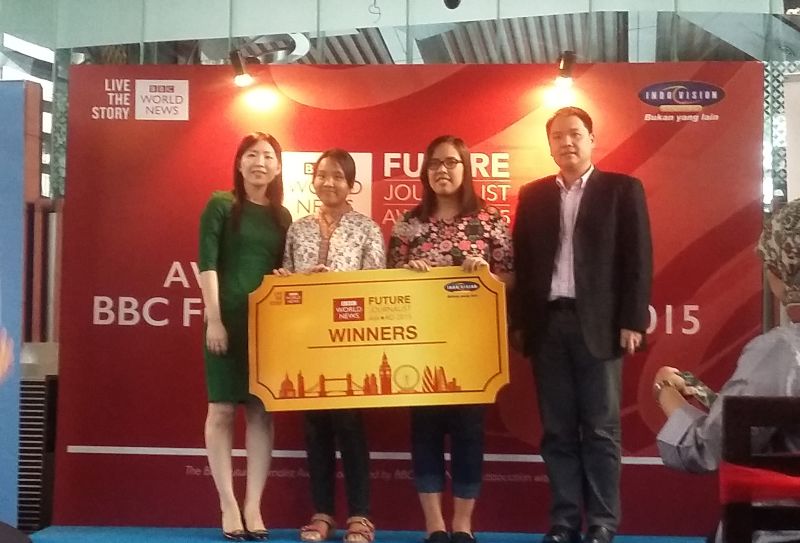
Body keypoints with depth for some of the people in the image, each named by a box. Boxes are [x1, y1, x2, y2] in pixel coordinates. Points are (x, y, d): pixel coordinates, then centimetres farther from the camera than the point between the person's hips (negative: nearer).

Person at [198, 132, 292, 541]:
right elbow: (207, 263, -7)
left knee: (262, 412, 3)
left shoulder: (282, 215, 13)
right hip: (229, 319, -4)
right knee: (222, 409, 0)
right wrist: (214, 319, -14)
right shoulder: (221, 205, 0)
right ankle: (228, 505, 8)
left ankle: (253, 506, 8)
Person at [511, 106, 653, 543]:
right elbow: (522, 262, 9)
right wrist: (519, 323, 3)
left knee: (600, 430, 2)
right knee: (557, 431, 6)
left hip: (598, 324, -3)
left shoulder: (622, 189, 3)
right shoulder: (533, 195, 12)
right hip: (548, 324, 3)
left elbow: (637, 260, -2)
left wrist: (632, 321, -9)